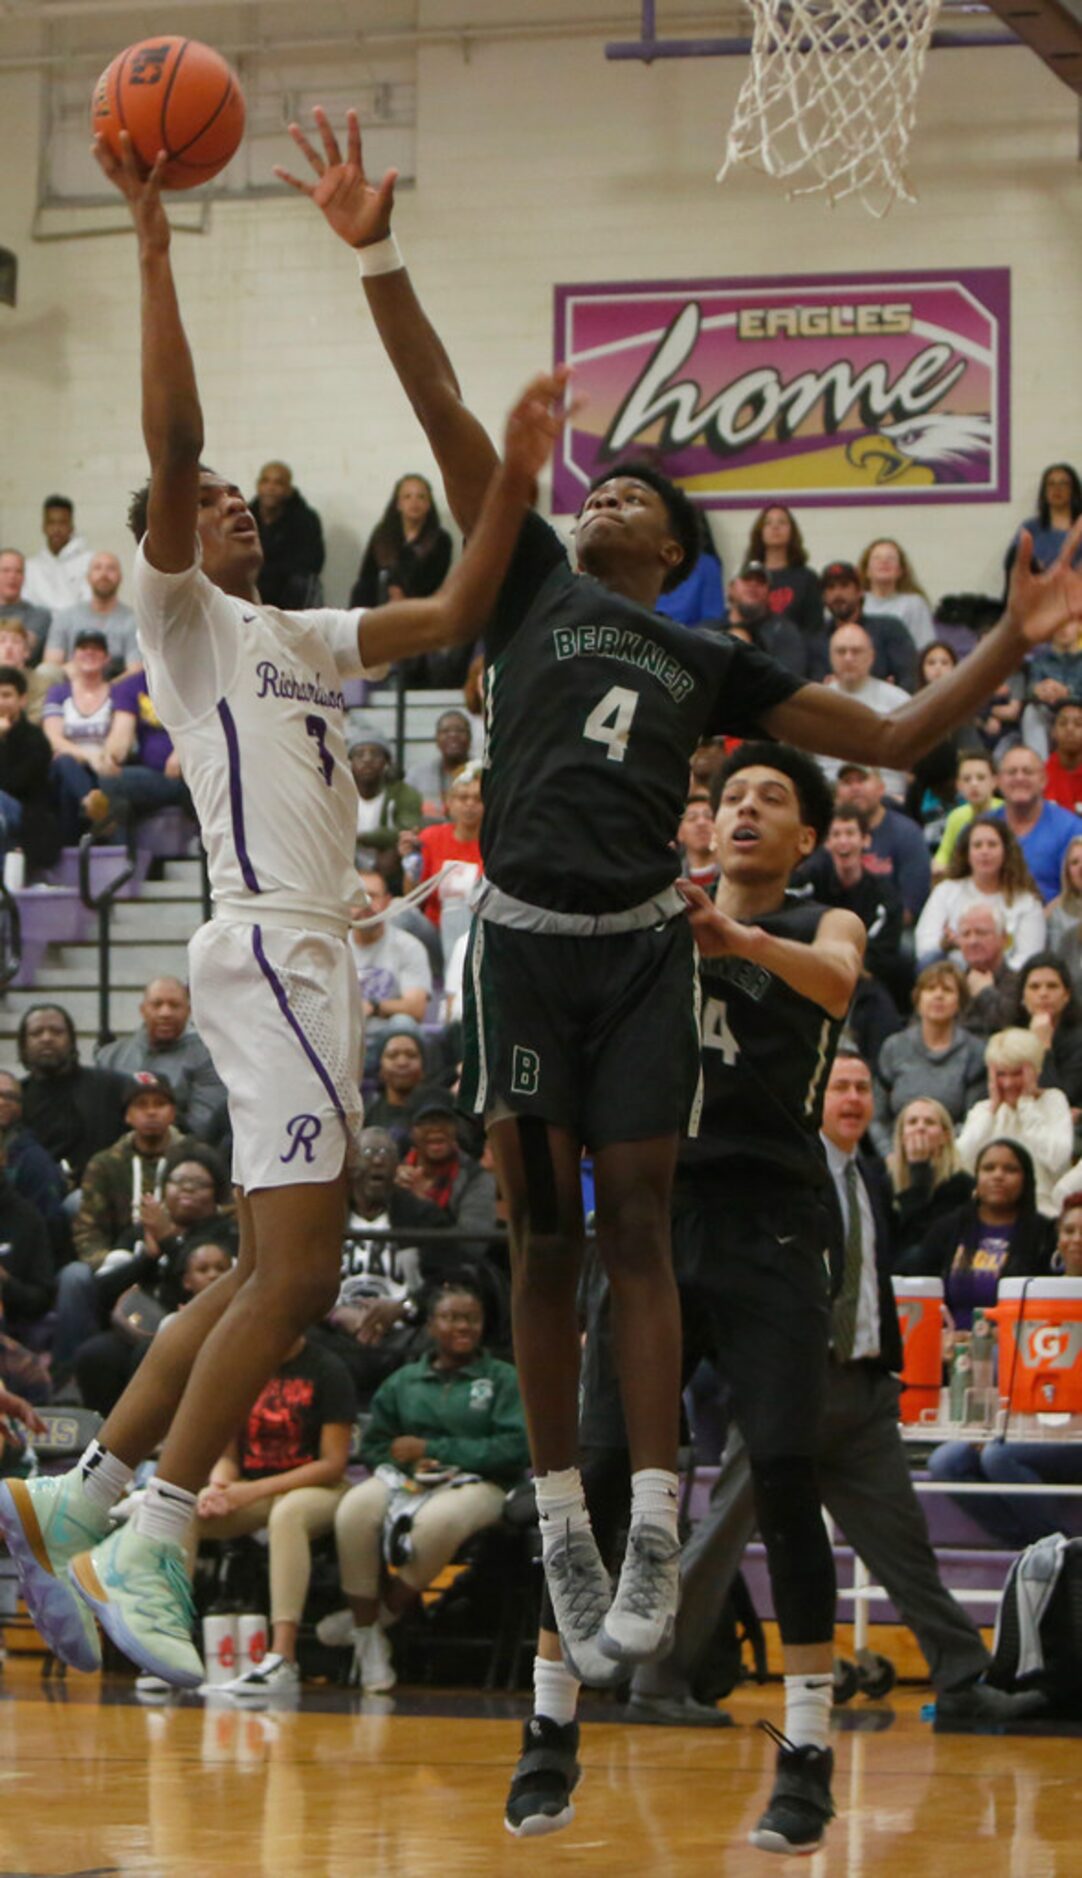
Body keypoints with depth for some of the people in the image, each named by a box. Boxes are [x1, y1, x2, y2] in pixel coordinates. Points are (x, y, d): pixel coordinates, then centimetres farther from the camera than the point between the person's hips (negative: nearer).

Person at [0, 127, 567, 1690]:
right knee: (294, 1275, -16)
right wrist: (153, 242, -16)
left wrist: (514, 477, 9)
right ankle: (148, 1549, -15)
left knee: (271, 1279, 9)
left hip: (315, 959, 9)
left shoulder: (301, 641, 25)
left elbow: (452, 614, 21)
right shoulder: (180, 615, 2)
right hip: (270, 947, -9)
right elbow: (170, 448, -13)